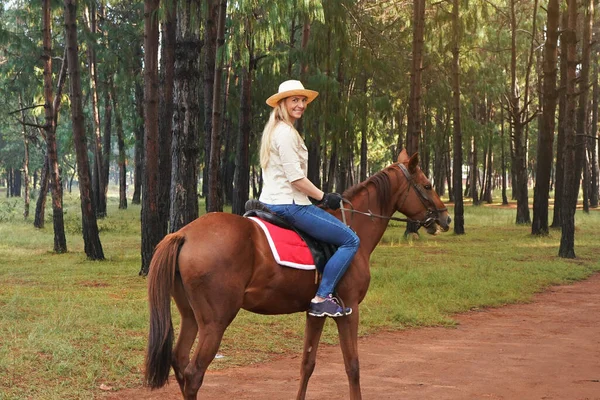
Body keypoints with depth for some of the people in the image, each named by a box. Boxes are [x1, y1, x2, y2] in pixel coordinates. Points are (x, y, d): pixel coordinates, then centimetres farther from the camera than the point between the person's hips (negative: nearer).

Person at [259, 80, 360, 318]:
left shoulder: (273, 130, 17)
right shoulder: (286, 133, -15)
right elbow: (295, 178, -21)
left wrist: (316, 197, 20)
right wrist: (323, 197, -9)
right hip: (289, 205, -11)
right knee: (350, 240, -11)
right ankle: (322, 298, -14)